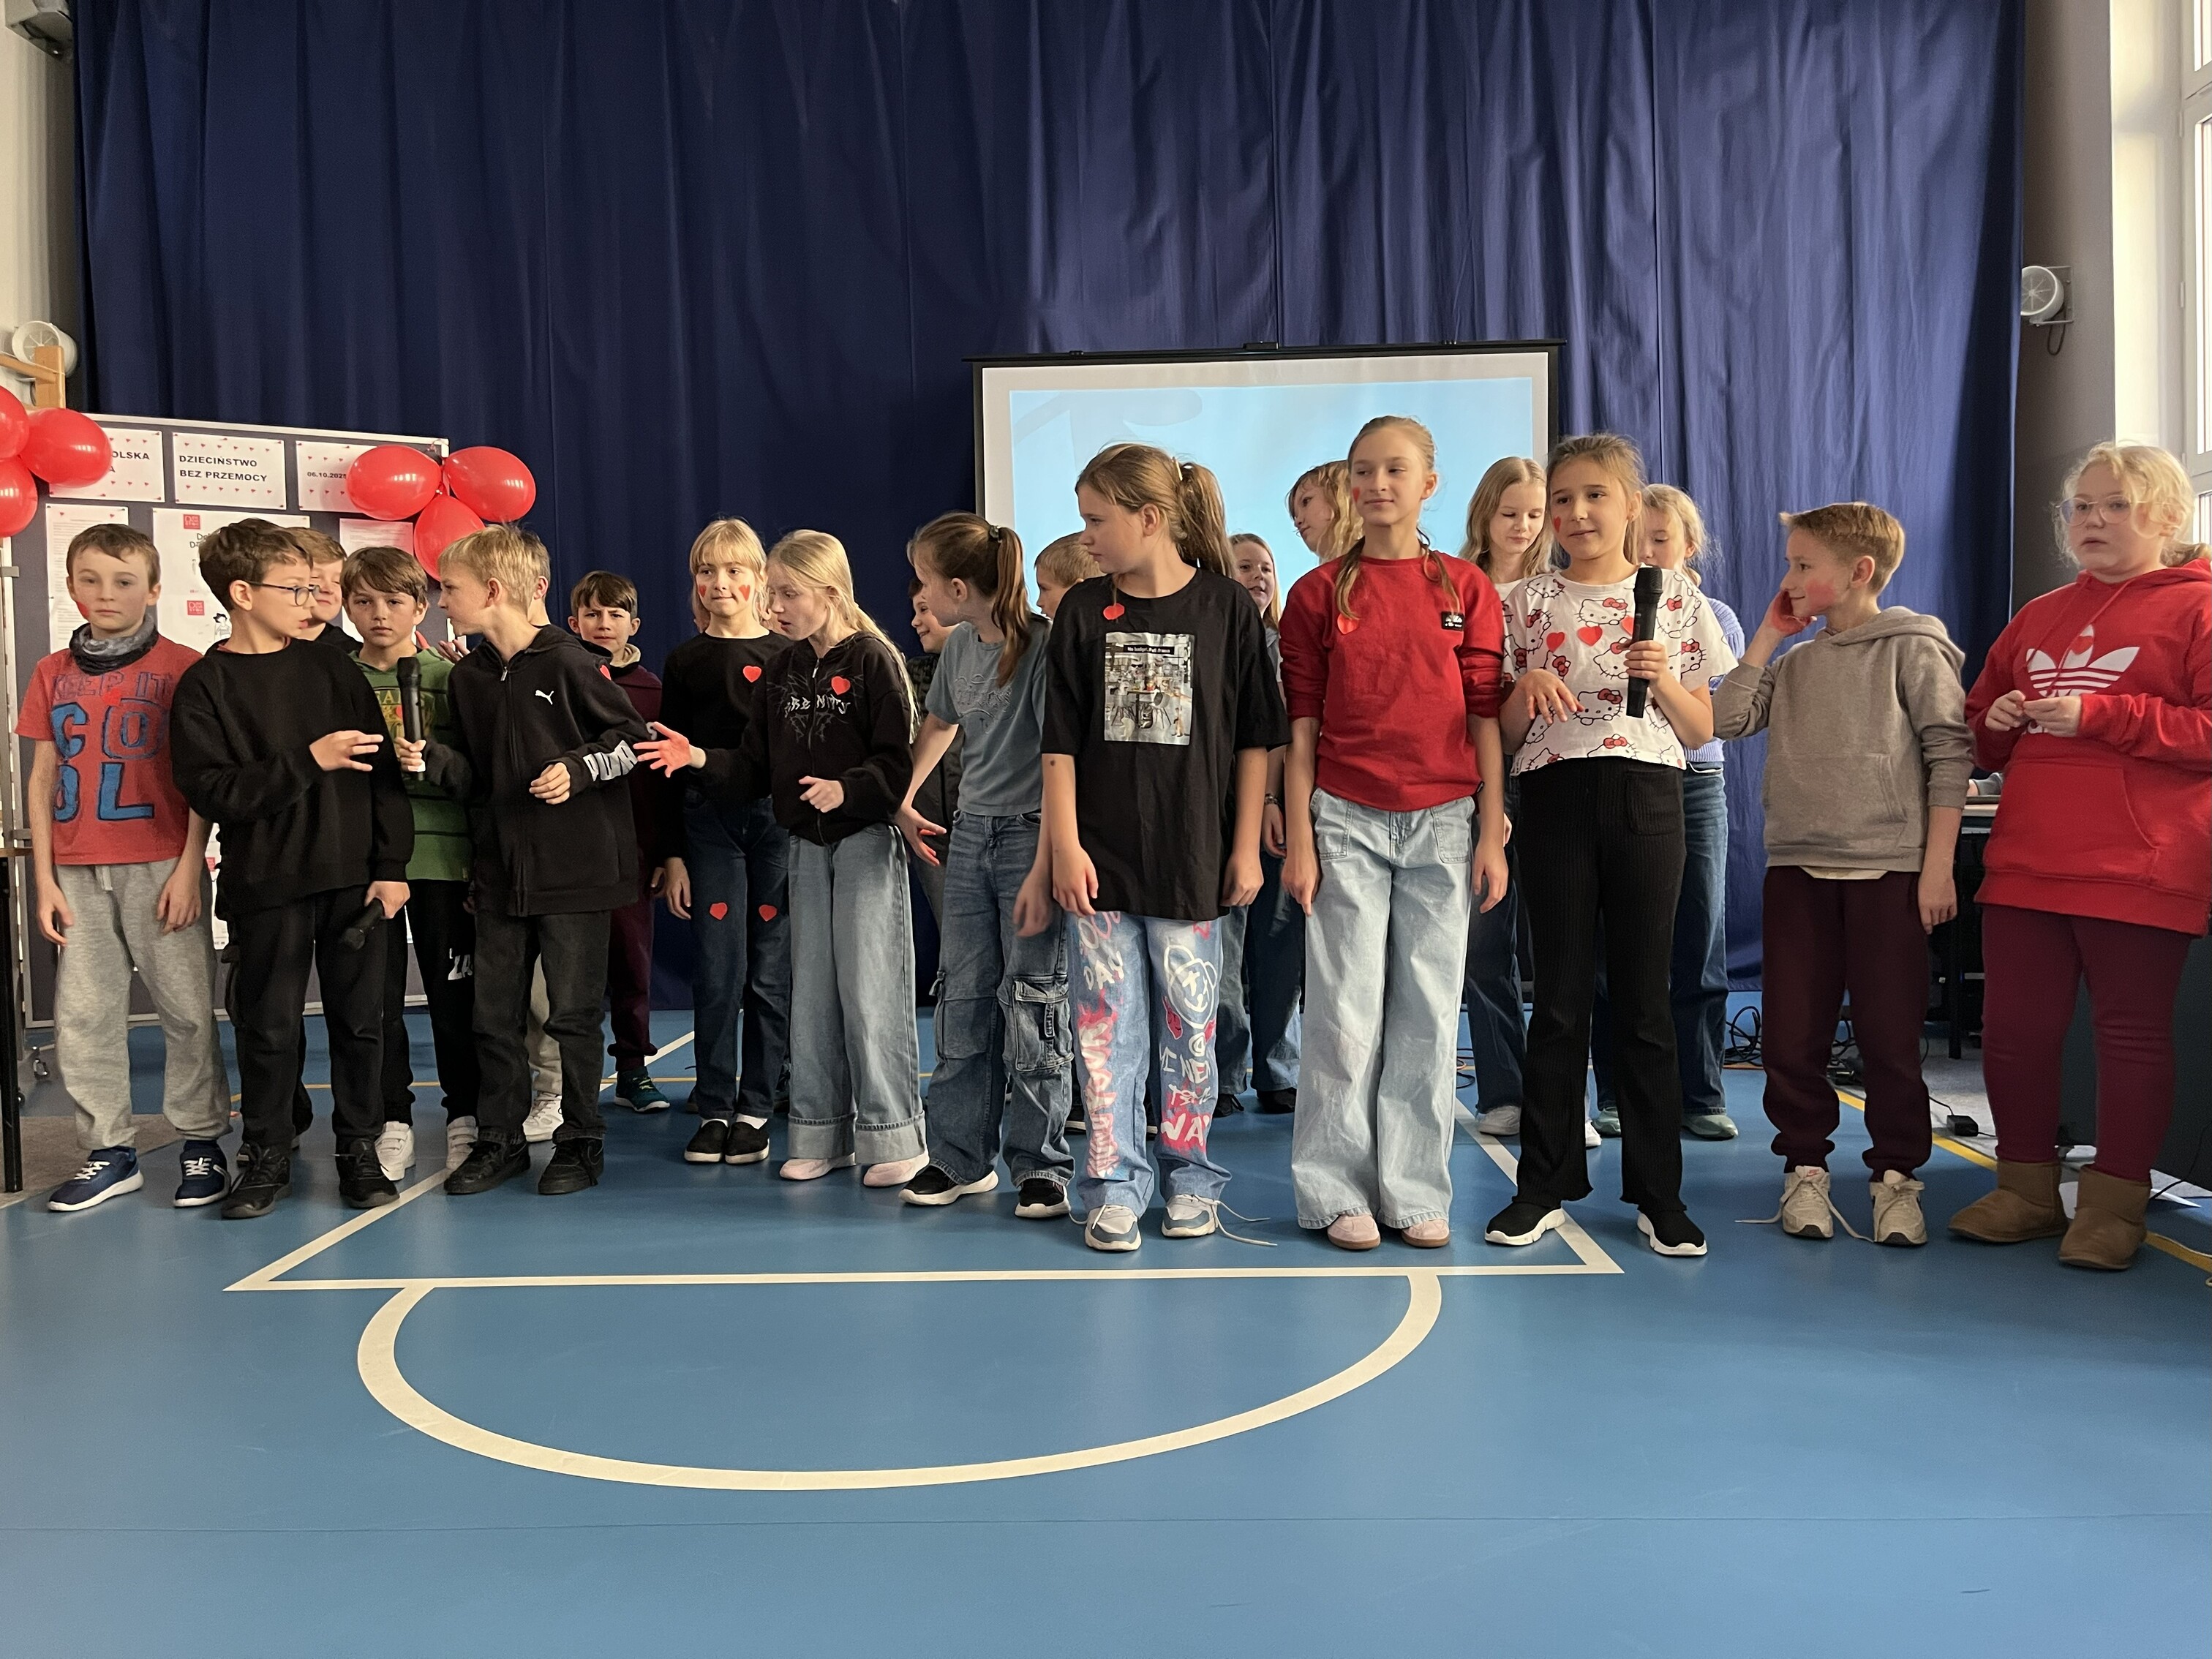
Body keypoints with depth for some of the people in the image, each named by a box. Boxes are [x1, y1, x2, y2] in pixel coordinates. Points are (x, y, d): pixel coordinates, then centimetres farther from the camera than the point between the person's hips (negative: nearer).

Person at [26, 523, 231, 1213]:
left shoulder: (182, 666, 0)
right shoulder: (52, 673, 11)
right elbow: (43, 778, 11)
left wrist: (189, 866, -9)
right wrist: (44, 877, 5)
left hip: (161, 867, -4)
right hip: (78, 873, 4)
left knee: (188, 1009, 0)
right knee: (82, 1015, 6)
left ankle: (202, 1143, 11)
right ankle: (110, 1151, 16)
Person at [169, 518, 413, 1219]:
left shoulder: (333, 670, 6)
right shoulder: (206, 686, -2)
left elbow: (383, 772, 4)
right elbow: (209, 791, -12)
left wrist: (392, 865, -1)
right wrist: (308, 761, -20)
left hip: (354, 878, 2)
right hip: (267, 885, -2)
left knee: (360, 1020, 7)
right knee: (269, 1026, 6)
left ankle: (359, 1148, 19)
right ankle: (266, 1155, 21)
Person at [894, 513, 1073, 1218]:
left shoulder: (1044, 645, -16)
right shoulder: (959, 646, 6)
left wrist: (1043, 871, -22)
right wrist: (903, 800, 24)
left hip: (1031, 837, -7)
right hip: (970, 835, 7)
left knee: (1031, 1004, -1)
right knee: (963, 998, 9)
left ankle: (1040, 1165, 11)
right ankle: (960, 1156, 19)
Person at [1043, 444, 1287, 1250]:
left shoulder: (1227, 606, -2)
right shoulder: (1083, 611, 3)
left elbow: (1255, 738, 1)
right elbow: (1059, 742, 3)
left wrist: (1246, 847, -1)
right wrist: (1065, 847, -4)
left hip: (1192, 858, -1)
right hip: (1101, 858, 2)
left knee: (1189, 1025, 8)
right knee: (1105, 1025, 4)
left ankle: (1191, 1180, 23)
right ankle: (1114, 1185, 14)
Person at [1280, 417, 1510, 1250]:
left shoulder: (1467, 589, 5)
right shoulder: (1319, 592, 4)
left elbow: (1485, 716, 4)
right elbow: (1301, 723, 2)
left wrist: (1493, 835, 0)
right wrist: (1299, 839, -3)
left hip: (1442, 822, 1)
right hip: (1346, 821, -1)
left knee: (1429, 1010, 5)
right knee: (1346, 1010, 1)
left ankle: (1414, 1189, 16)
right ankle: (1337, 1189, 12)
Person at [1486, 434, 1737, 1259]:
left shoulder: (1676, 597, 7)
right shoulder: (1529, 601, 7)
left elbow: (1702, 731, 7)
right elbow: (1506, 732, 7)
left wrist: (1662, 677, -10)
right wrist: (1527, 685, -13)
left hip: (1646, 797, 0)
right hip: (1555, 796, 0)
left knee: (1643, 997, 4)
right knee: (1561, 996, 4)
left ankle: (1659, 1192, 14)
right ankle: (1545, 1184, 14)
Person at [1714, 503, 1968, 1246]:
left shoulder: (1912, 647, 0)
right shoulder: (1795, 661, 15)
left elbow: (1949, 757, -4)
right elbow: (1728, 718, 3)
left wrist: (1937, 867, -10)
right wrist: (1768, 636, 6)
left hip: (1888, 870, -4)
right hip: (1798, 869, 5)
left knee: (1889, 1036, 2)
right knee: (1792, 1035, 5)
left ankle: (1895, 1175, 16)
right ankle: (1806, 1168, 18)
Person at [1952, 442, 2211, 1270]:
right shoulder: (2039, 617, 17)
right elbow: (1979, 732, 24)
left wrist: (2099, 715, -17)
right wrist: (1996, 721, 1)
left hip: (2140, 868, -6)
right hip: (2025, 861, 6)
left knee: (2132, 1036, 3)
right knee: (2013, 1031, 6)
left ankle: (2113, 1205, 15)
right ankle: (2027, 1191, 21)